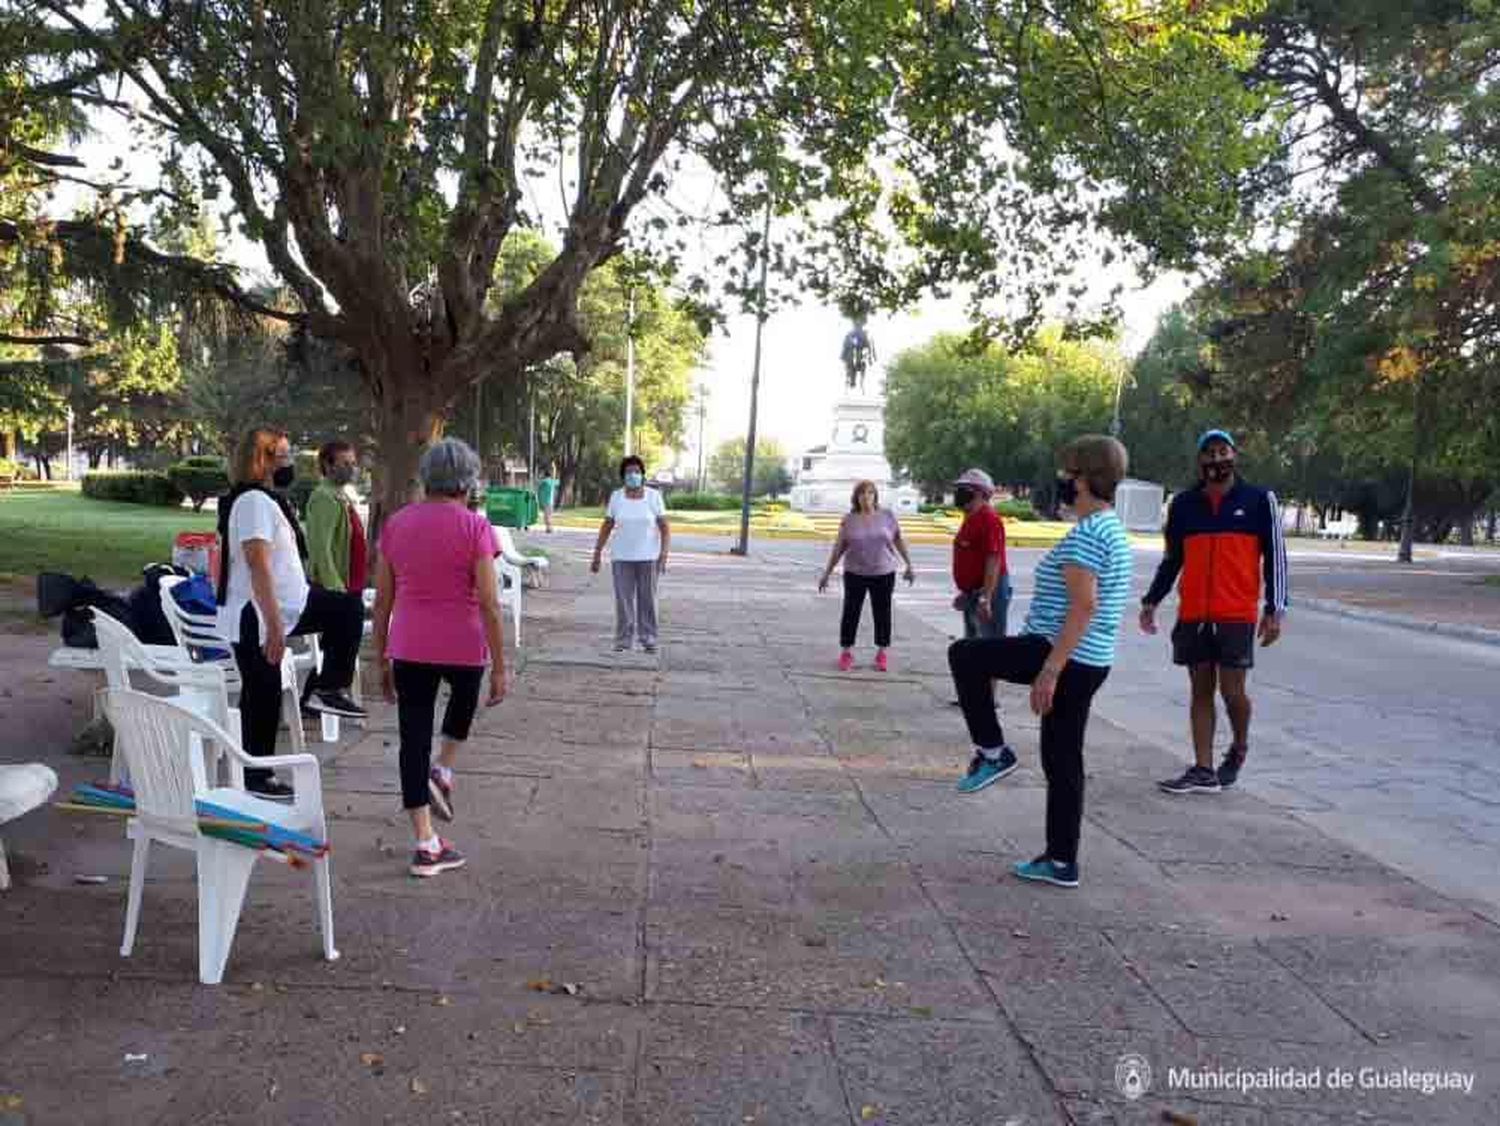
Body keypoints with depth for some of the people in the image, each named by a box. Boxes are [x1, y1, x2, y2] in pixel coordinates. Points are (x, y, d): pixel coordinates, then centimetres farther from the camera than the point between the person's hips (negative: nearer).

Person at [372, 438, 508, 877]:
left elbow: (382, 600, 7)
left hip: (409, 647, 3)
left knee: (414, 739, 10)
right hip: (462, 646, -2)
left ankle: (426, 844, 13)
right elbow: (488, 604, -11)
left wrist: (381, 659, 16)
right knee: (464, 697, 32)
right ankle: (443, 771, 14)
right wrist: (499, 666, -5)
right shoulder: (474, 526, -9)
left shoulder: (396, 524, 4)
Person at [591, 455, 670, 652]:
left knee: (648, 600, 3)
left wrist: (664, 555, -11)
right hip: (622, 558, 1)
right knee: (623, 600, 2)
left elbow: (665, 528, -2)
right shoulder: (616, 497, 2)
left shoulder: (654, 496, -2)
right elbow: (606, 527, 7)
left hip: (648, 558, -1)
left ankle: (648, 639, 14)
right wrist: (597, 555, 5)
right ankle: (623, 639, 10)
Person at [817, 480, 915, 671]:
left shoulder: (887, 516, -1)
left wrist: (909, 565, 9)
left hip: (883, 574, 0)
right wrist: (827, 573, 2)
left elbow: (899, 541, 8)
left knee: (882, 613, 7)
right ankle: (846, 652, 15)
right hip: (855, 574, 0)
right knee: (851, 612, 3)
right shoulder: (849, 519, -2)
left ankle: (882, 653, 19)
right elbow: (838, 547, 2)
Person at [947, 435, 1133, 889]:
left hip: (1067, 657, -10)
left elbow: (1084, 606, -25)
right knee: (1063, 760, 14)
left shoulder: (1085, 534, -16)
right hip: (1091, 661, 10)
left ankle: (992, 752, 5)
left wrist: (1049, 670, -26)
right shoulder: (1112, 529, 15)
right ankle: (1061, 862, 19)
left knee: (964, 655, -1)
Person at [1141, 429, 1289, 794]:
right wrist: (1152, 600, 6)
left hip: (1238, 614, -3)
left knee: (1232, 690, -3)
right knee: (1201, 690, 6)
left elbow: (1275, 557, 0)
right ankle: (1203, 771, 11)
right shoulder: (1183, 504, 8)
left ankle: (1239, 748, 27)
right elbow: (1172, 559, 15)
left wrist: (1275, 609, -7)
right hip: (1193, 614, 3)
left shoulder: (1259, 500, 0)